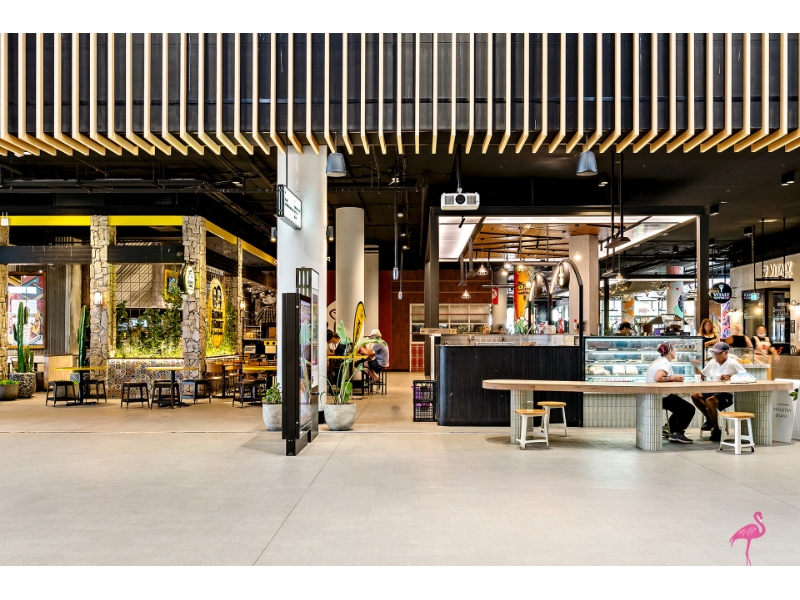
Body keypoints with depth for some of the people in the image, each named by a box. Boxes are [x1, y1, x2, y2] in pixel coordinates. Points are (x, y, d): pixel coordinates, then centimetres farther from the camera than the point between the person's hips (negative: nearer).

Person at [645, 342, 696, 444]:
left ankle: (673, 432, 28)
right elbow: (657, 378, -33)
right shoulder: (666, 364, -17)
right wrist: (671, 378, -17)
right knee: (689, 409, 3)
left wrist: (674, 378, -4)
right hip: (661, 396, -10)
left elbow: (659, 377, 7)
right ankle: (678, 433, 5)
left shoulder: (658, 361, 12)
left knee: (680, 409, 29)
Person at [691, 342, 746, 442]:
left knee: (709, 400, -33)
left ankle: (716, 430, -15)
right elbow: (702, 375, 19)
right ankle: (710, 419, 6)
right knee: (695, 395, -15)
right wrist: (695, 367, 1)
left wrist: (730, 377, -20)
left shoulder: (732, 363, -6)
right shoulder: (712, 363, 14)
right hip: (712, 391, 7)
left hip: (727, 393, -7)